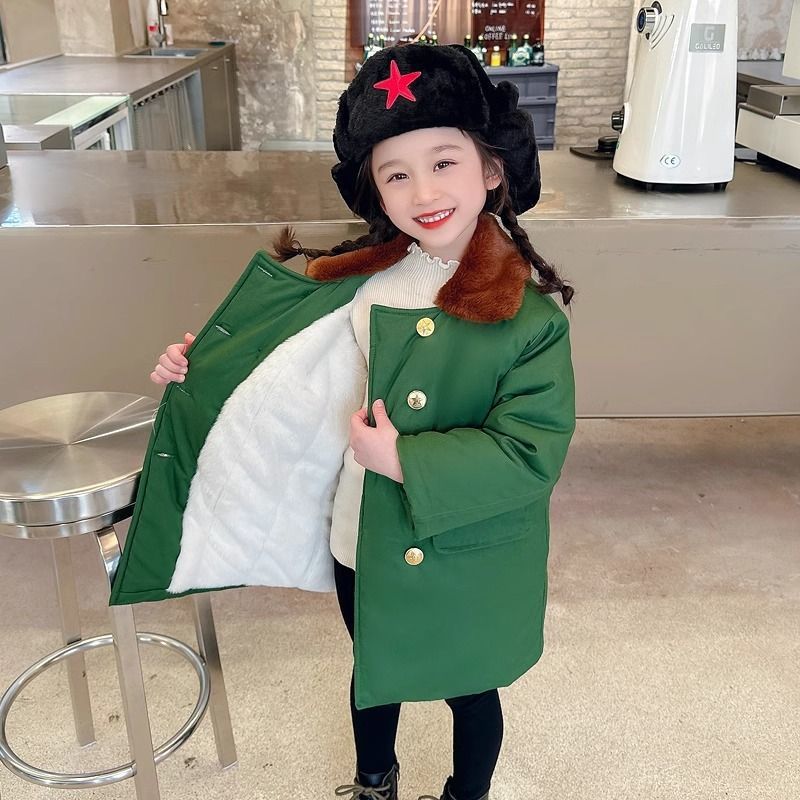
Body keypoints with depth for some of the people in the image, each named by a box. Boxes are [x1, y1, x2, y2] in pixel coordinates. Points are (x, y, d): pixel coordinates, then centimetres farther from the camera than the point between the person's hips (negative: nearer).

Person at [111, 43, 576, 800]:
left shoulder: (529, 310, -22)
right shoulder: (358, 277, -8)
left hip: (467, 565, -4)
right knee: (372, 673, 29)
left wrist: (406, 462, -27)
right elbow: (282, 362, 7)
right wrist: (201, 368, -1)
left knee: (468, 690, 23)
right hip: (363, 543, 5)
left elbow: (533, 450, -25)